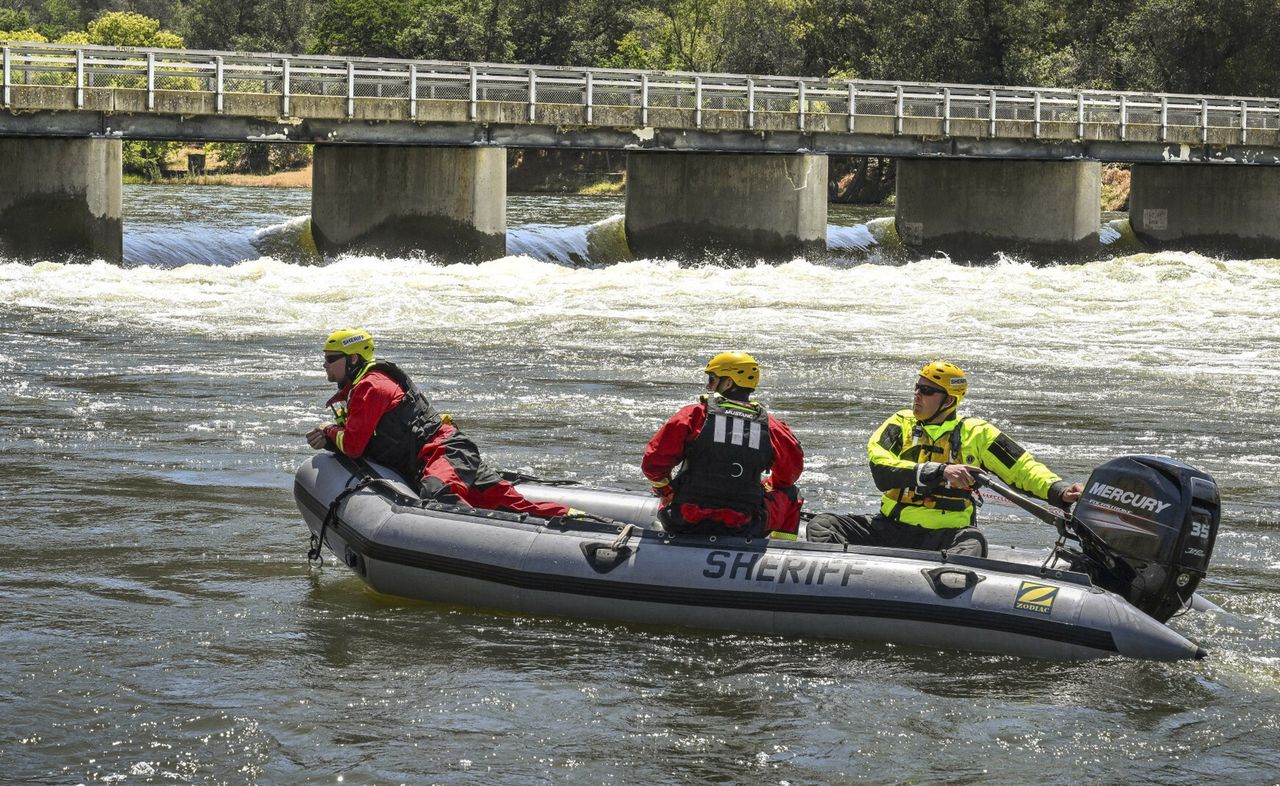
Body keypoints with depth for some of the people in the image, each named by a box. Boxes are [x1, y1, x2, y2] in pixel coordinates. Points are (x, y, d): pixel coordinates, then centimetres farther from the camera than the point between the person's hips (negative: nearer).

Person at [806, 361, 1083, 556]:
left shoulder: (976, 433, 8)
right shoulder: (900, 425, 10)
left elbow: (1025, 469, 8)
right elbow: (881, 471, -9)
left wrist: (1060, 491, -11)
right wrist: (941, 472, -21)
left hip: (944, 536, -2)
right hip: (892, 529, 2)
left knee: (972, 544, -37)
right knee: (823, 525, -19)